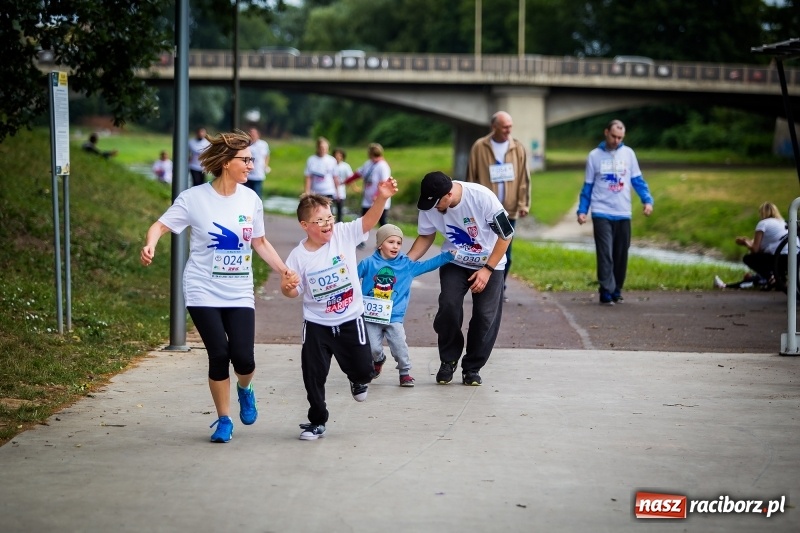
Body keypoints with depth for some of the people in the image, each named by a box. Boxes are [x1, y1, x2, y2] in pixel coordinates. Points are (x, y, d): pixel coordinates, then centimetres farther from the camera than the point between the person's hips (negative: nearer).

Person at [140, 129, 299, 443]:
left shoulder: (251, 200, 3)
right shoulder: (195, 198, -9)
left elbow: (260, 243, 13)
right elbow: (161, 225, -7)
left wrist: (283, 271, 3)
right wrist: (150, 246, -28)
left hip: (239, 294, 3)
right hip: (204, 293, -3)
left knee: (243, 358, -9)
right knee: (219, 355, -6)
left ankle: (244, 390, 28)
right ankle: (224, 419, 15)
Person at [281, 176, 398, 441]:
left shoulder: (344, 234, -10)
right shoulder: (299, 256, -12)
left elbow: (369, 220, -22)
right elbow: (293, 291, -6)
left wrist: (382, 198, -39)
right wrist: (287, 288, -30)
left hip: (350, 319, 1)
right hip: (317, 324, -1)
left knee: (363, 368, 8)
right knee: (313, 374, 2)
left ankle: (358, 380, 46)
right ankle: (317, 421, 18)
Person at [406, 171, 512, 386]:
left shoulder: (482, 197, -30)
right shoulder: (429, 206, -19)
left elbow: (506, 234, -19)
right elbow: (425, 236, -1)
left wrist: (487, 269, -20)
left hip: (489, 263, -2)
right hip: (454, 263, 2)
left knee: (486, 315, -8)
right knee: (448, 307, -17)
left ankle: (472, 368, 11)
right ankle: (448, 361, 4)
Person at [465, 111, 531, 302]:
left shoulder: (518, 148, 5)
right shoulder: (479, 147, -2)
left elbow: (524, 179, 5)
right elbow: (471, 178, 1)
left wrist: (523, 203, -2)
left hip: (509, 210, 2)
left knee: (505, 254, 8)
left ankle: (499, 289, 19)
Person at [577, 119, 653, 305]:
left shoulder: (628, 153, 6)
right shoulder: (595, 155, 2)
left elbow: (637, 180, 7)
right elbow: (588, 186, 6)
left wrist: (647, 200, -7)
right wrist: (582, 210, -1)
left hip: (623, 214, 2)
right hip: (601, 213, -2)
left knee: (621, 255, 6)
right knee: (605, 254, -10)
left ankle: (617, 291, 17)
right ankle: (606, 293, -10)